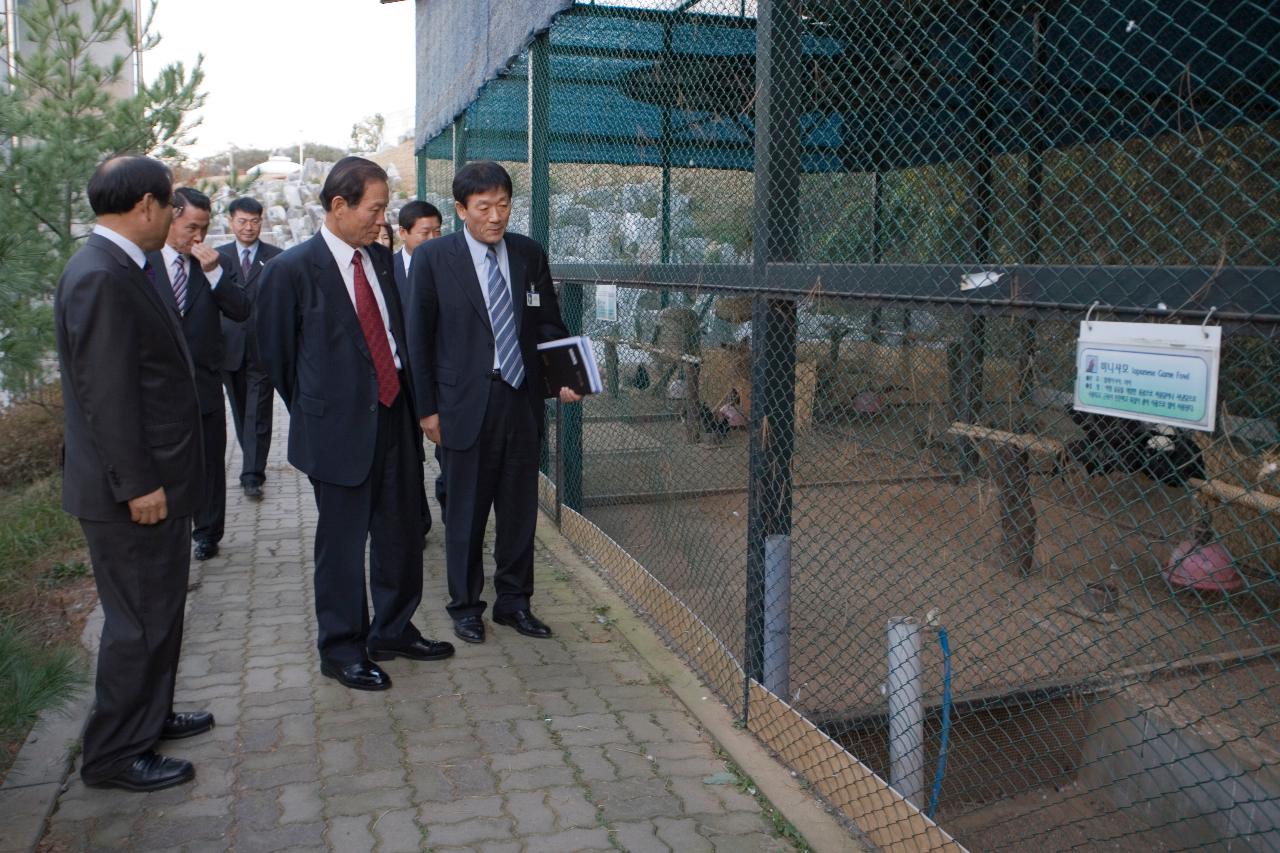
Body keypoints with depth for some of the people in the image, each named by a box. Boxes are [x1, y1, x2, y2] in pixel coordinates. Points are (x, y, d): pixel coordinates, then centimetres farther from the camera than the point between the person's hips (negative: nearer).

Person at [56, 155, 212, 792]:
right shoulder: (101, 277, -20)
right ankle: (114, 753, 17)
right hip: (132, 492, -10)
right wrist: (137, 483, -21)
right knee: (140, 619, 2)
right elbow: (106, 393, -23)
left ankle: (149, 715, 37)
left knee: (158, 608, 21)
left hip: (153, 479, 10)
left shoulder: (116, 269, 11)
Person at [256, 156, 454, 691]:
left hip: (394, 416, 6)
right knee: (342, 541, 5)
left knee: (402, 531, 15)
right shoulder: (292, 270, -10)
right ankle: (342, 651, 22)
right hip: (339, 426, -6)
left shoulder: (382, 259, 8)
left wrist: (411, 398, 7)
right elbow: (276, 354, -1)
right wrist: (315, 413, 6)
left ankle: (393, 631, 34)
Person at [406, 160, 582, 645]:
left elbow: (549, 325, 9)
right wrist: (427, 408, -4)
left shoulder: (530, 255, 6)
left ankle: (514, 601, 28)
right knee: (466, 513, 8)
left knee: (520, 510, 12)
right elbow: (419, 337, -1)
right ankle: (465, 606, 25)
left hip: (522, 400, 3)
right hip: (466, 405, -3)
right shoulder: (433, 257, -4)